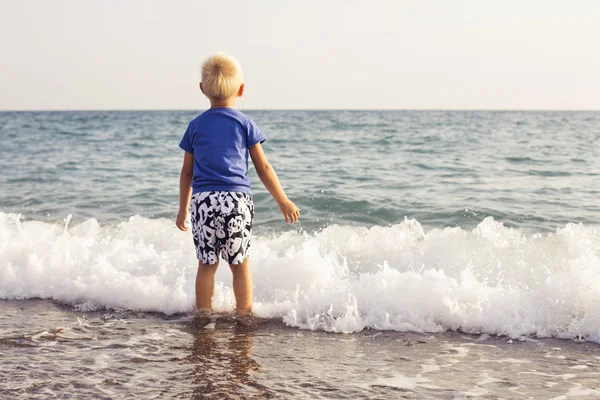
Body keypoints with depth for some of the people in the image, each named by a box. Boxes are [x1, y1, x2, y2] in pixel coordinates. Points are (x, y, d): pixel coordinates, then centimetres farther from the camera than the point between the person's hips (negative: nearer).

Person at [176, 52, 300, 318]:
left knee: (206, 263, 10)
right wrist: (283, 201, 11)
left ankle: (203, 313, 15)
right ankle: (244, 313, 15)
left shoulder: (195, 126, 10)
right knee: (240, 262, 9)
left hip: (202, 200, 2)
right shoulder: (245, 123, 4)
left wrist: (183, 209, 24)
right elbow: (263, 168, 4)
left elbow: (187, 172, 14)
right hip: (237, 199, -1)